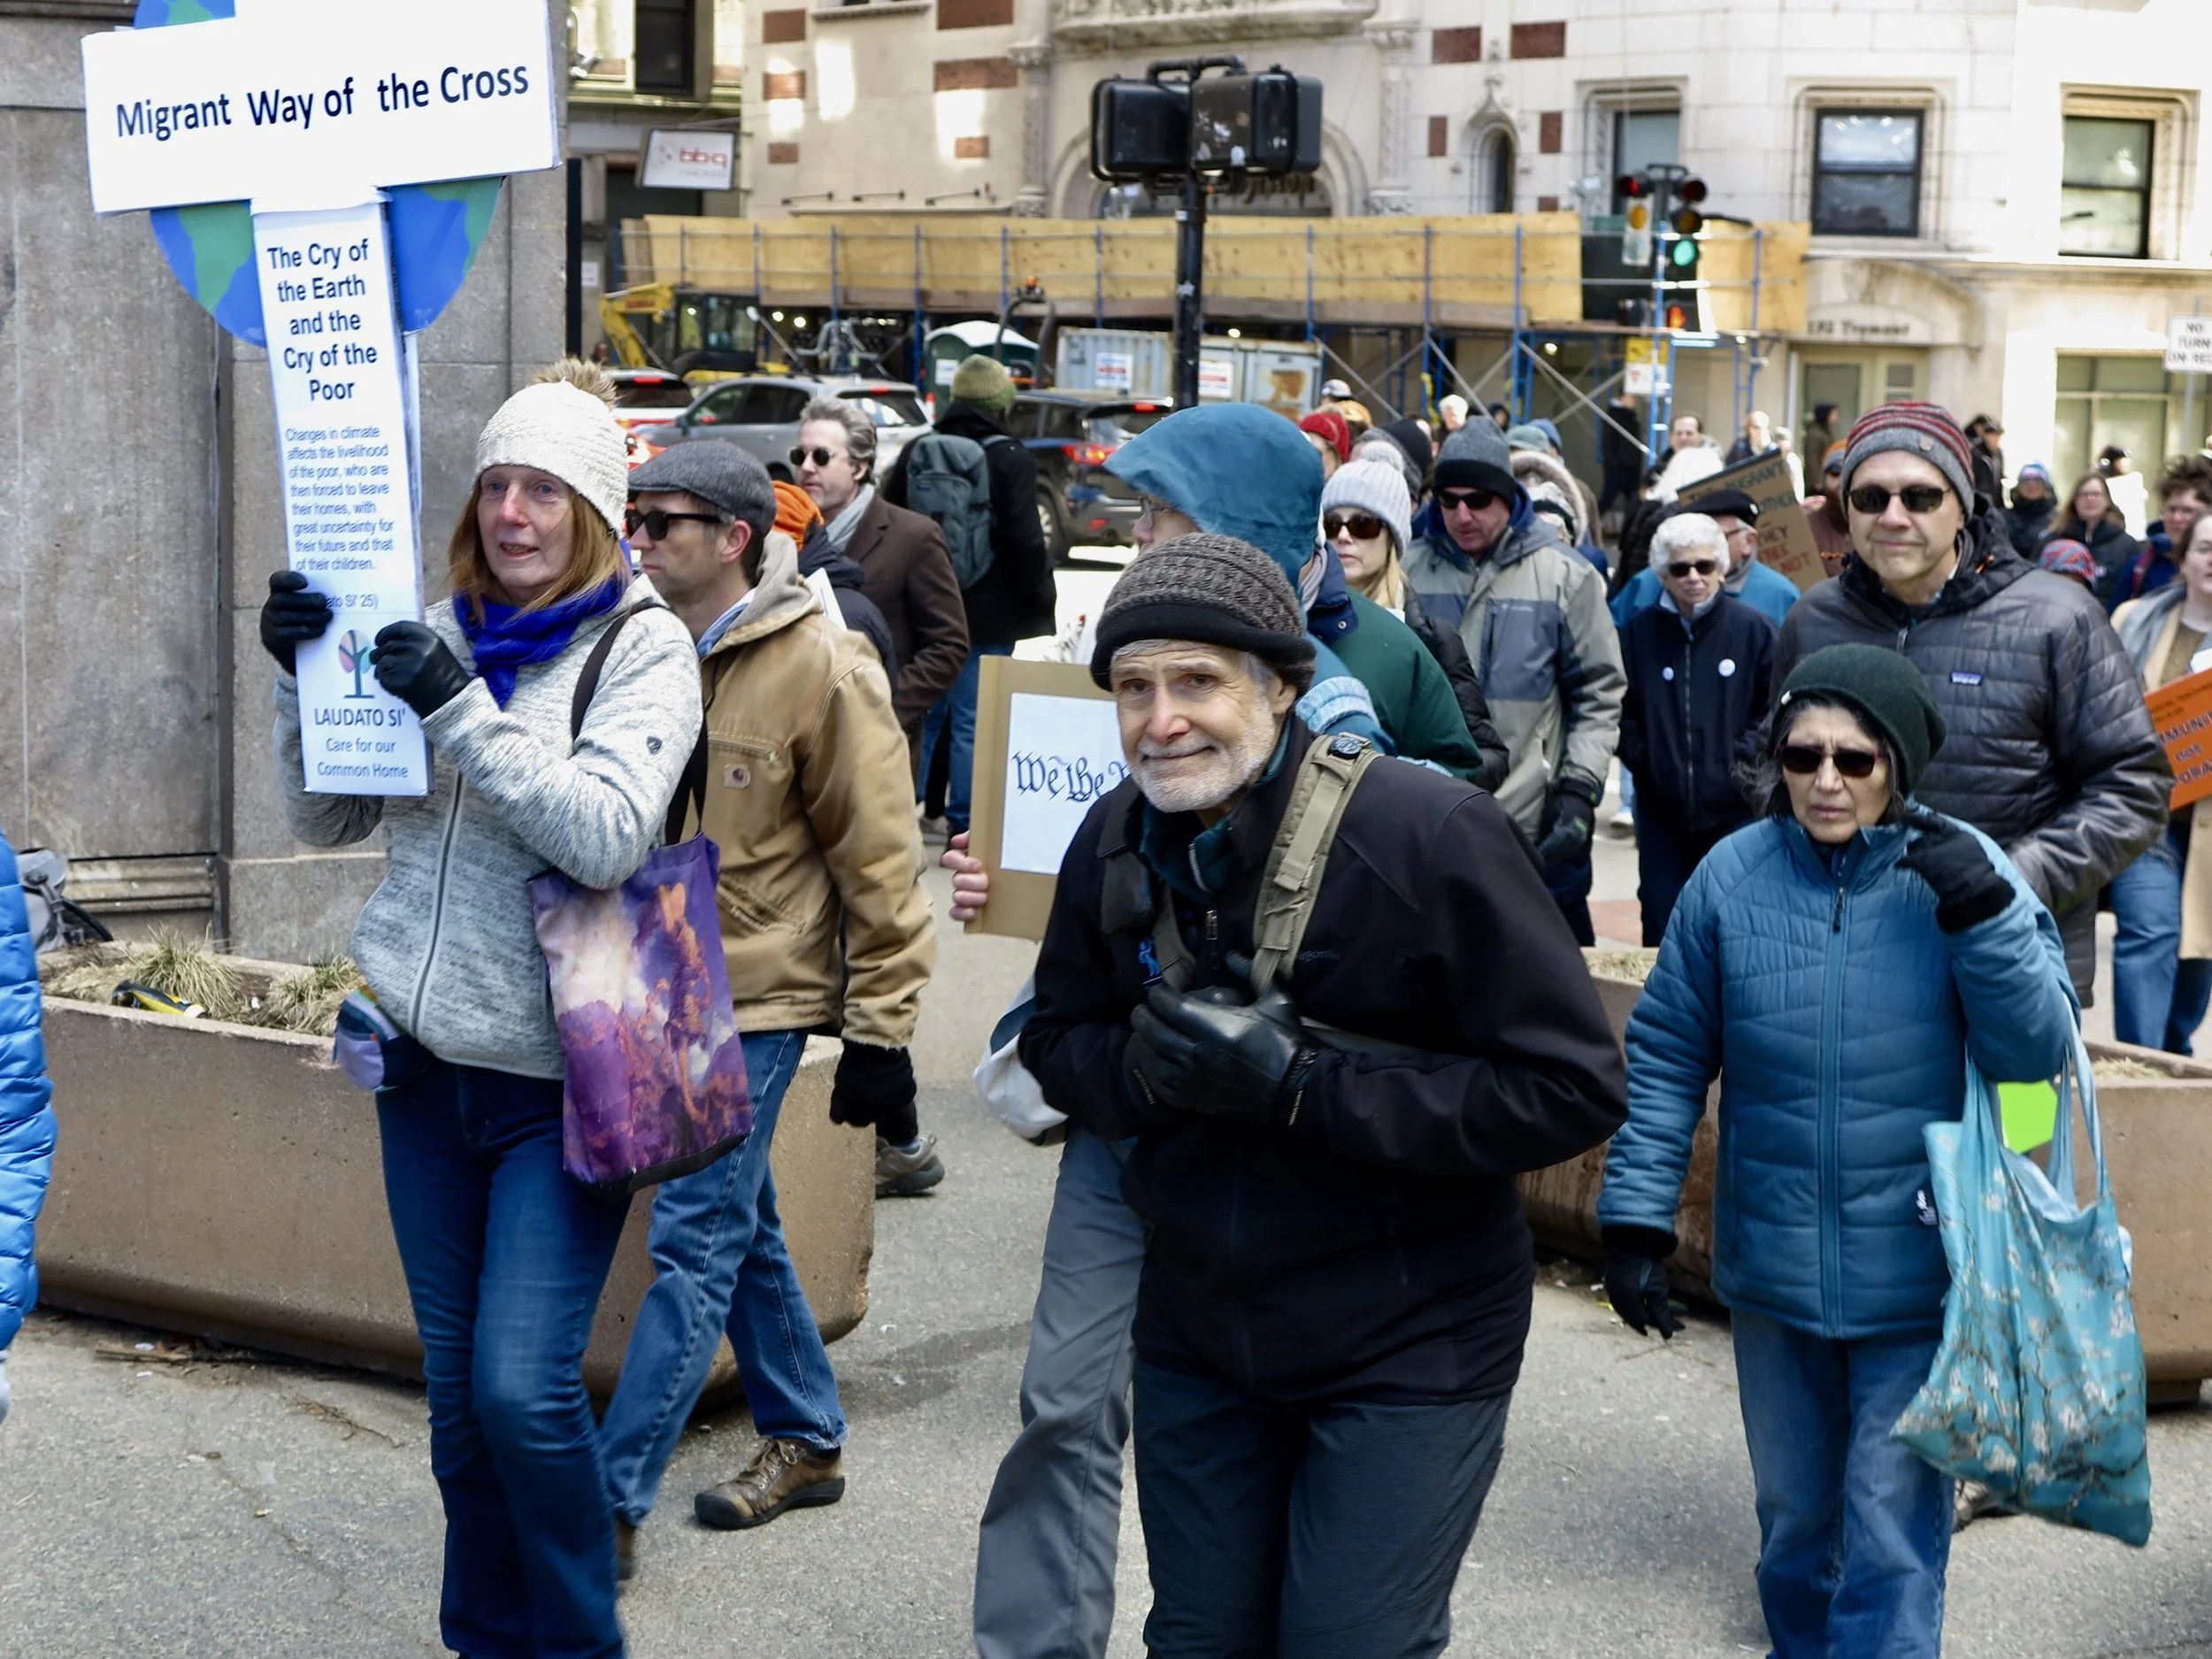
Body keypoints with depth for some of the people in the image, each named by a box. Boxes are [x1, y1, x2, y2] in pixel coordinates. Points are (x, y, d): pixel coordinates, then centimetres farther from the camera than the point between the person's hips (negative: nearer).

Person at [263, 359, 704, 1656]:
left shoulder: (643, 647, -6)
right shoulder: (441, 636, 8)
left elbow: (608, 836, -20)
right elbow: (328, 819, 9)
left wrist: (459, 711, -23)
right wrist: (307, 676, -6)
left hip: (560, 1074, -5)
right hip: (429, 1059, 5)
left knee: (524, 1387, -10)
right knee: (457, 1391, 13)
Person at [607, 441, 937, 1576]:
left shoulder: (820, 670, -15)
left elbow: (879, 861, -12)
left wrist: (879, 1031, -13)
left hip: (755, 997, -7)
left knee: (693, 1245, -6)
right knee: (741, 1228, 17)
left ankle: (609, 1504, -4)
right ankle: (807, 1442, 32)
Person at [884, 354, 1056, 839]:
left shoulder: (917, 451, 5)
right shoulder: (1011, 460, -11)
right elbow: (1026, 541, -14)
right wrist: (1041, 600, -2)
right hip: (987, 616, -5)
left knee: (920, 714, 13)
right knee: (973, 722, -1)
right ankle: (964, 824, 2)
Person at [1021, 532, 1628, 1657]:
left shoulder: (1430, 834, -21)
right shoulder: (1115, 842, -2)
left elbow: (1574, 1088, -22)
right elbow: (1058, 1044, 10)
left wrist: (1297, 1087, -27)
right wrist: (1153, 1063, -16)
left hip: (1406, 1349, -5)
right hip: (1196, 1334, 6)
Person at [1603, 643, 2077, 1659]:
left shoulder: (1959, 872, -9)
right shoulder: (1732, 876, -5)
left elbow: (2036, 1055, -11)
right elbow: (1667, 1058, 1)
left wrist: (1983, 917, -24)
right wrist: (1635, 1218, -2)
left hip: (1914, 1278, -2)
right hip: (1771, 1270, 3)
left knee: (1893, 1533, 0)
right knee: (1794, 1514, 21)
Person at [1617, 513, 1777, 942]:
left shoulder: (1755, 629, -2)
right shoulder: (1638, 633, 3)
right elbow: (1622, 712, 8)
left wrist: (1741, 762, -7)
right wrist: (1644, 762, -3)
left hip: (1735, 810, -2)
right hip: (1662, 811, 2)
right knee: (1662, 932, 6)